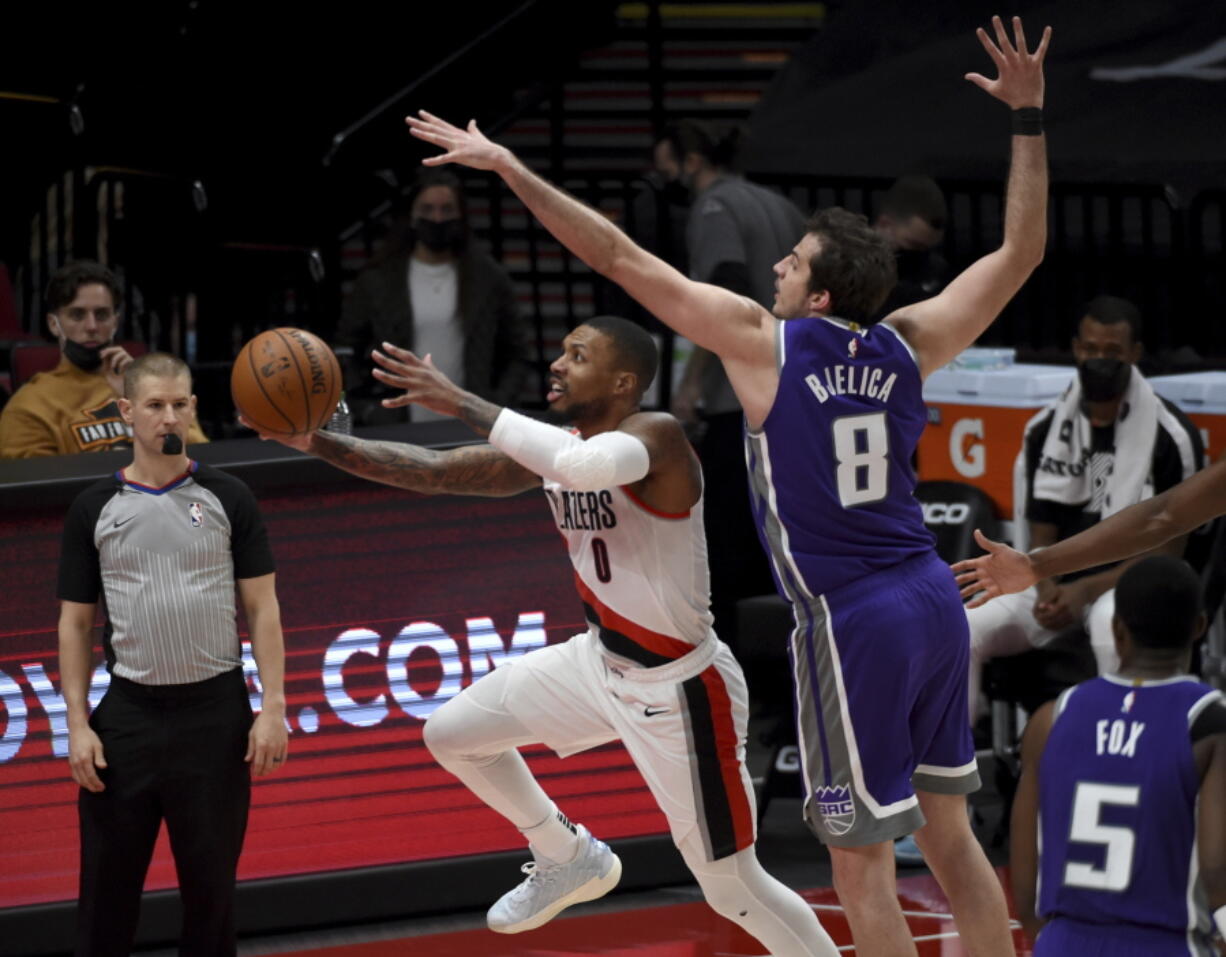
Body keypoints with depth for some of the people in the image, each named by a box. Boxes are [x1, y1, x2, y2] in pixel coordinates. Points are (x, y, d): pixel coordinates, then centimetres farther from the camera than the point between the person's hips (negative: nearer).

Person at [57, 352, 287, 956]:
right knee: (108, 884, 2)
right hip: (128, 713, 0)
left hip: (216, 710, 0)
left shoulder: (227, 499, 4)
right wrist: (78, 724, -2)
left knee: (211, 883, 5)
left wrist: (272, 707, -6)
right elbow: (75, 623, 7)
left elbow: (262, 607, 3)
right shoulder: (95, 509, 5)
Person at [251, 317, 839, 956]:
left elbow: (588, 465, -47)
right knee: (451, 734, 13)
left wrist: (462, 404, -42)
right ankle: (567, 859, 32)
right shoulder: (556, 448, -1)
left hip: (680, 691, -8)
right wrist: (321, 444, -9)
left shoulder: (656, 435, -25)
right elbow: (435, 473, 1)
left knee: (734, 889, -3)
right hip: (601, 660, 8)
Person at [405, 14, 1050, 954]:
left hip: (852, 624, -6)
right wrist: (1028, 117, 10)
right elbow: (1022, 248, 9)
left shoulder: (761, 342, -11)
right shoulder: (909, 345, 2)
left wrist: (507, 166, -6)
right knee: (950, 832, 16)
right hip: (934, 601, 6)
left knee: (862, 863, 0)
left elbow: (619, 256, -10)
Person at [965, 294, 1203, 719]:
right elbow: (1042, 531, 9)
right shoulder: (1046, 429, 7)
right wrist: (1048, 589, -13)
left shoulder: (1169, 435, -8)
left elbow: (1166, 549, -8)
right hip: (1059, 583, 5)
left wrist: (1086, 591, -18)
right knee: (967, 627, -19)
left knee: (1111, 624, -40)